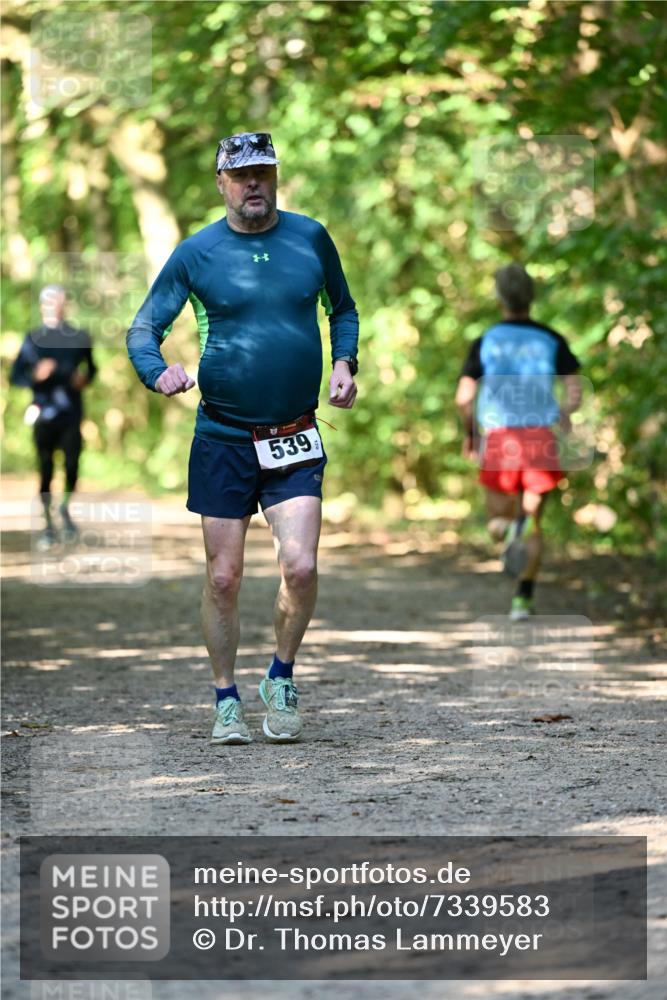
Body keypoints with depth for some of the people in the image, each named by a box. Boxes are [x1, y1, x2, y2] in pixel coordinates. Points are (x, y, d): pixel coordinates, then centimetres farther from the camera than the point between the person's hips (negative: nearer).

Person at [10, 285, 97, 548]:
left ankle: (66, 508, 19)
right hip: (44, 413, 0)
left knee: (72, 462, -9)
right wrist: (35, 375, -16)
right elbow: (15, 377, 4)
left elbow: (91, 368, 21)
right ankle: (48, 524, 12)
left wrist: (85, 378, -1)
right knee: (45, 469, 1)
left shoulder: (79, 338, 7)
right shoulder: (33, 339, 4)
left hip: (71, 411, 0)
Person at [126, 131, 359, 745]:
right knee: (223, 578, 1)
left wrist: (344, 363, 1)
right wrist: (157, 371, -20)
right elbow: (143, 328, 2)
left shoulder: (311, 238, 5)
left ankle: (281, 677, 11)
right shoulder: (196, 254, 0)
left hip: (296, 440, 0)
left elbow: (343, 309, 20)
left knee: (300, 567, -14)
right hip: (223, 437, 0)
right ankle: (227, 701, 17)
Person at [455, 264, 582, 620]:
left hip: (499, 436, -1)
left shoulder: (485, 342, 2)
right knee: (534, 520, 11)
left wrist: (469, 434, 14)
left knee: (497, 516, 12)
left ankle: (510, 525, -26)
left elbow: (464, 396, -3)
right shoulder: (551, 340, 3)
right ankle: (524, 598, -2)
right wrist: (565, 415, 20)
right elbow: (575, 390, -2)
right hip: (540, 433, 1)